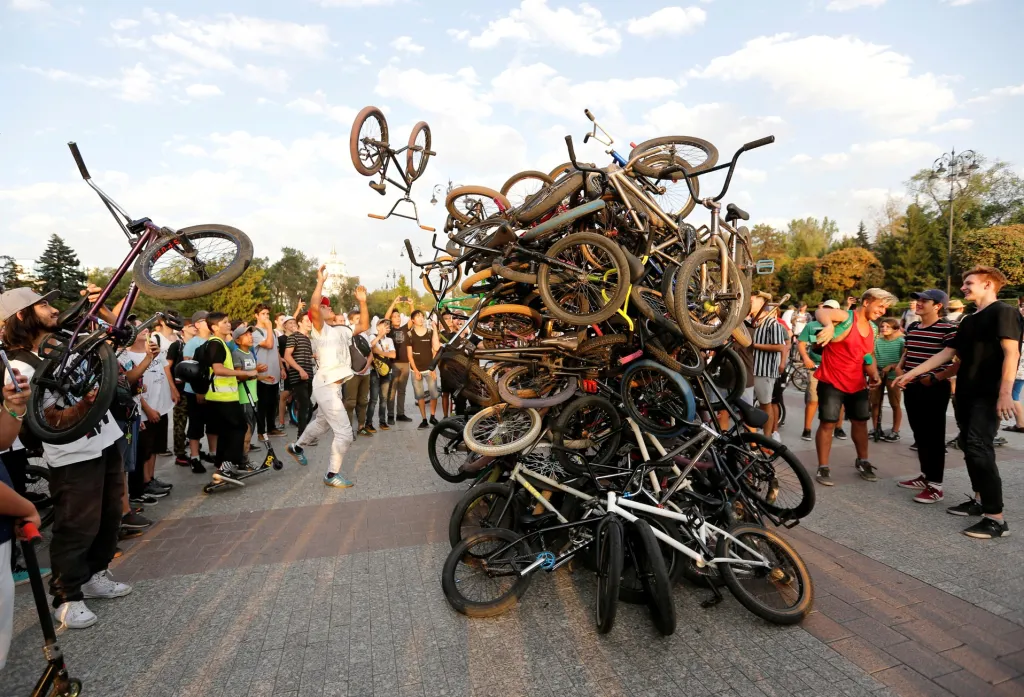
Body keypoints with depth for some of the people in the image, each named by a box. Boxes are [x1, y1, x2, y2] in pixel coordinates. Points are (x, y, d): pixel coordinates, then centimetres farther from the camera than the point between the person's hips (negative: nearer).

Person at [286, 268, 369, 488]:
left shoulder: (341, 330, 11)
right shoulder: (320, 329, -9)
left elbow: (364, 325, 14)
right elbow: (313, 307, -27)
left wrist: (362, 302, 7)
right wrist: (321, 281, -20)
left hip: (334, 385, 9)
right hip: (326, 386, -8)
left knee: (322, 423, 29)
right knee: (345, 432, -9)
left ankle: (296, 447, 53)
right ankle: (332, 474, 4)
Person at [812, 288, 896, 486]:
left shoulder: (872, 328, 9)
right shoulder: (846, 317, -15)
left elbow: (869, 355, 20)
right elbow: (821, 312, -38)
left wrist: (874, 374, 1)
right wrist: (829, 325, -61)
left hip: (857, 384, 8)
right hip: (831, 382, -8)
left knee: (860, 422, 17)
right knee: (827, 423, -3)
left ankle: (862, 462, 36)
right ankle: (823, 467, 6)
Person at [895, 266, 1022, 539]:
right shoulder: (969, 321, 18)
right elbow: (947, 353, 18)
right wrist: (912, 373, 14)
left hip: (988, 395, -9)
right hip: (966, 393, 9)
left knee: (979, 449, -15)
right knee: (969, 448, 12)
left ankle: (996, 518, -10)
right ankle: (979, 500, 24)